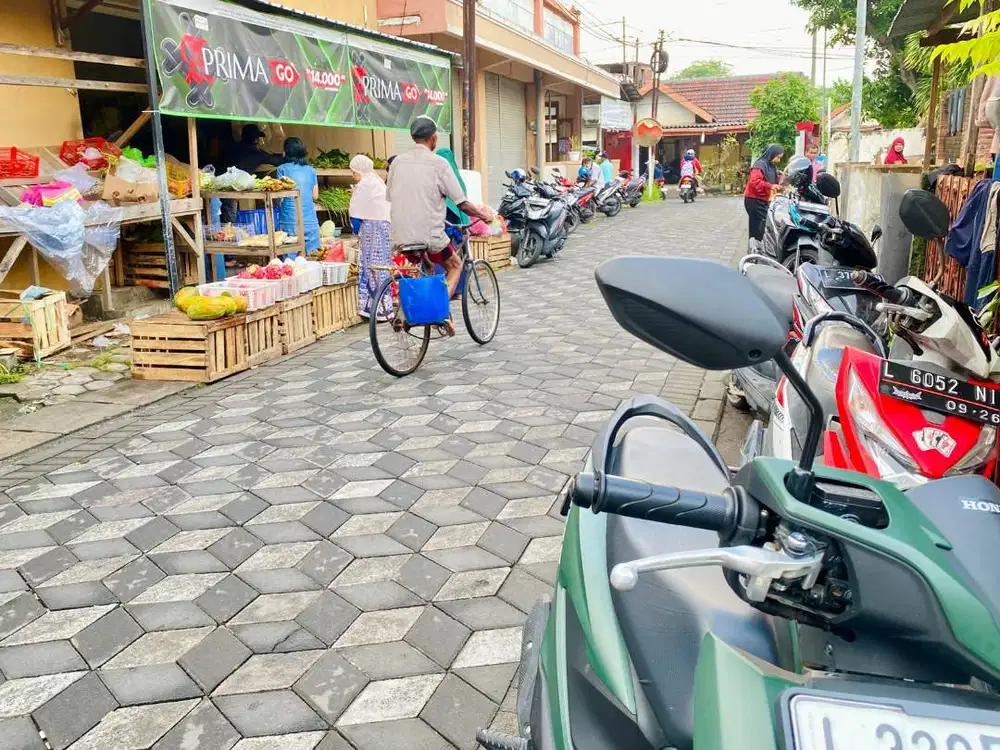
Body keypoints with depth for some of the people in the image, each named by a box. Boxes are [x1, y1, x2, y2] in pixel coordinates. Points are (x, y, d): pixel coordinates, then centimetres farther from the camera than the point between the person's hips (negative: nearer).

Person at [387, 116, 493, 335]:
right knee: (455, 265, 20)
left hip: (399, 236, 5)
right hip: (429, 235, -5)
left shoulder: (397, 162, 5)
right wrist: (484, 214, 12)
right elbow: (462, 203, -6)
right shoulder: (439, 163, -7)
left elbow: (392, 198, 14)